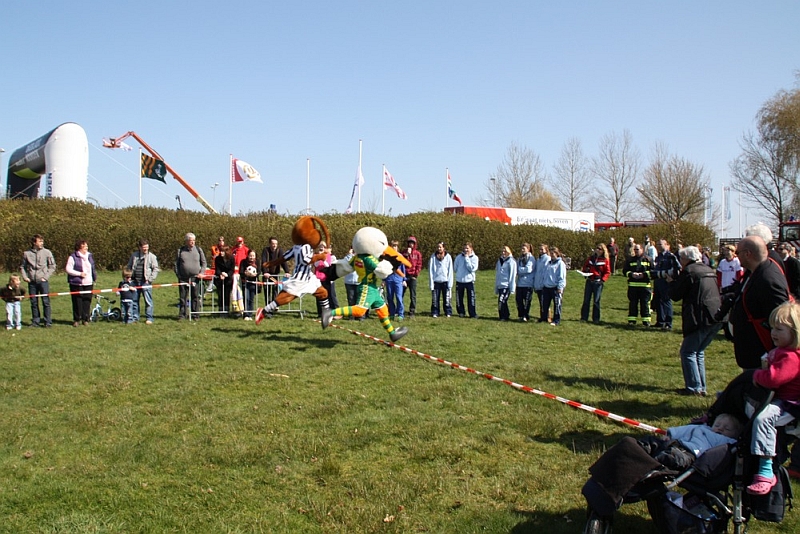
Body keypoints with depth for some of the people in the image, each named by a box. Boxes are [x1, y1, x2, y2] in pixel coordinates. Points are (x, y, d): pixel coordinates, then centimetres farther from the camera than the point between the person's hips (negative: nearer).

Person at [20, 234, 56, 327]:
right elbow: (22, 266, 14)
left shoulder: (47, 252, 0)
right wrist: (25, 277, 2)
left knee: (46, 301, -3)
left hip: (43, 281, -2)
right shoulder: (26, 253, 3)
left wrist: (46, 277, -5)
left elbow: (52, 266, 3)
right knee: (33, 302, 8)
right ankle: (35, 321, 17)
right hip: (31, 281, 2)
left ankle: (47, 321, 3)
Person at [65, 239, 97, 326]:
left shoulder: (90, 256, 14)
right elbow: (68, 269, -8)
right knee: (77, 302, -2)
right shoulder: (73, 257, -4)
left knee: (87, 302, 2)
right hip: (76, 284, -4)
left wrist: (94, 279, 16)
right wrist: (79, 273, -14)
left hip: (88, 283, 5)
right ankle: (77, 319, 9)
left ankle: (85, 319, 11)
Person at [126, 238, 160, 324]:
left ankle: (149, 318, 3)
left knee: (148, 301, -3)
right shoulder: (134, 255, 11)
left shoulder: (152, 256, -1)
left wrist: (150, 279, -9)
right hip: (135, 281, 4)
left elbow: (156, 269, -2)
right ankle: (135, 317, 20)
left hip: (146, 282, -4)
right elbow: (129, 267, 20)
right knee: (134, 300, 9)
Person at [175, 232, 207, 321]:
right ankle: (182, 314, 12)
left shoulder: (198, 250, 6)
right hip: (183, 278, 0)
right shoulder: (180, 251, 5)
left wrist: (201, 272, -3)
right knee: (183, 297, 4)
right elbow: (176, 264, 8)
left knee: (195, 297, 2)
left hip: (195, 278, 0)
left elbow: (203, 263, 11)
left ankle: (195, 315, 10)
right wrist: (178, 275, 0)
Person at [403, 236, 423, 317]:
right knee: (401, 293, 2)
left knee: (413, 295, 1)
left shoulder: (418, 253, 6)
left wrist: (416, 274, -7)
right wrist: (407, 254, -11)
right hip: (404, 276, 1)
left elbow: (419, 265, 3)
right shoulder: (404, 252, 9)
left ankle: (412, 312, 5)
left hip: (412, 277, -1)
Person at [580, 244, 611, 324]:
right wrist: (585, 270, -2)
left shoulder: (605, 260, -2)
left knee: (596, 301, 0)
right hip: (589, 281, 4)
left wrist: (603, 279, -15)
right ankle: (584, 317, 10)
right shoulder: (590, 258, 10)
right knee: (586, 300, 4)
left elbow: (607, 272, -2)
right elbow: (585, 266, 20)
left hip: (598, 282, -3)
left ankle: (596, 319, 8)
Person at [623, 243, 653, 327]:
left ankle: (646, 321, 7)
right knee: (632, 303, 5)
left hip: (645, 285, -2)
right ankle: (631, 320, 10)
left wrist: (644, 274, -12)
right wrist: (631, 274, -10)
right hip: (632, 285, 2)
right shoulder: (630, 260, 13)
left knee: (645, 303, 0)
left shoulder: (648, 259, 7)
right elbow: (624, 271, 9)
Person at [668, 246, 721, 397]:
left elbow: (675, 295, -8)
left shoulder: (688, 271, -7)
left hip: (701, 319, -9)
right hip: (716, 318, 9)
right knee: (699, 352, 18)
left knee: (688, 352, 0)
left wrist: (671, 282, 12)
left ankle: (694, 387, -2)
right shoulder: (709, 271, 17)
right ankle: (701, 387, 19)